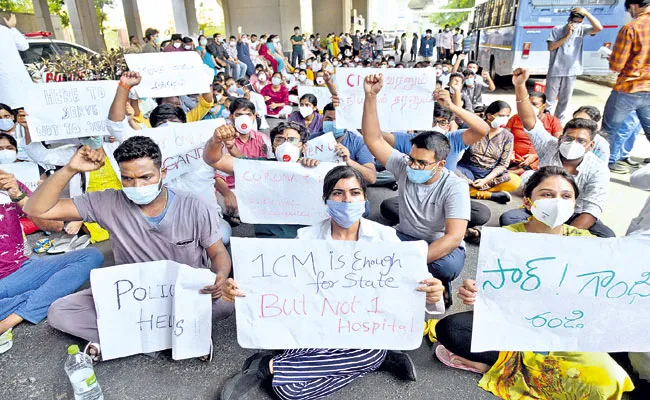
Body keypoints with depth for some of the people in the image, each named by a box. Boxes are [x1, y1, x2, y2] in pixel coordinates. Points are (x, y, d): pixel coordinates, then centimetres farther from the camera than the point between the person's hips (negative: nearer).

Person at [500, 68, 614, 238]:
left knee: (606, 237, -29)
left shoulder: (598, 170, -11)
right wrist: (520, 86, -33)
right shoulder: (550, 147, -7)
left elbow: (592, 210, -19)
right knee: (508, 218, -27)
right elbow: (529, 120, -20)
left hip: (574, 218, 0)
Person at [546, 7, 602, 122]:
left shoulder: (582, 29, 5)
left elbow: (599, 28, -10)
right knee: (550, 100, 0)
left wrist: (586, 13, -12)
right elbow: (551, 47, -10)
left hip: (571, 72, 3)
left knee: (564, 101, 11)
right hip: (555, 71, -3)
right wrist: (567, 36, -15)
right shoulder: (557, 30, -2)